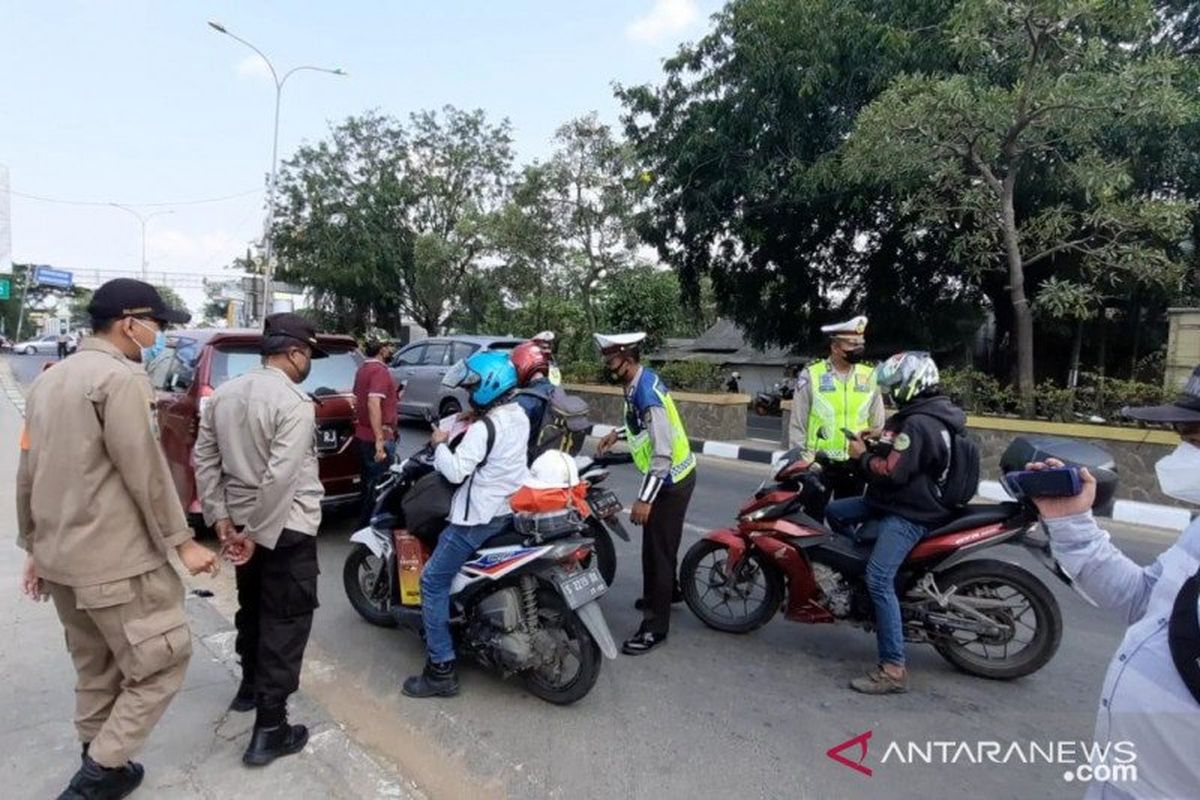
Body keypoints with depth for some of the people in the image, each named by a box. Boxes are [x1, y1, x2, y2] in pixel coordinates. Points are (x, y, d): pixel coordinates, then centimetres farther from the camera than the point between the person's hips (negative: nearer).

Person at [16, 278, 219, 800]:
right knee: (161, 663, 3)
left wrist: (34, 547, 23)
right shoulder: (121, 377, -16)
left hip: (60, 557, 10)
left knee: (96, 671, 20)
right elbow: (145, 472, -19)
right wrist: (182, 542, -12)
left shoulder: (48, 380, 13)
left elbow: (28, 474, 16)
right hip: (116, 560, -9)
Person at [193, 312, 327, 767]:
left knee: (251, 608, 25)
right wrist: (257, 534, -17)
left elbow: (204, 460, 5)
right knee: (286, 622, 1)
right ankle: (269, 730, 6)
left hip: (240, 522, 8)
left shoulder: (223, 394, 5)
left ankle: (250, 687, 44)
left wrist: (220, 519, 5)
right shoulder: (294, 402, -20)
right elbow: (281, 477, -26)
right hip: (286, 529, -8)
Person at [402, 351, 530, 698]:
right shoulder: (519, 415, 6)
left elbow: (456, 471, -25)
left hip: (480, 516, -10)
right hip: (509, 508, 10)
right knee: (445, 538, 34)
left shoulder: (483, 428, -22)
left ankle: (441, 669, 0)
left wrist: (440, 444, -8)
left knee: (433, 581, -1)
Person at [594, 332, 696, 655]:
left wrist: (645, 498, -31)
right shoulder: (641, 382, 3)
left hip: (670, 479, -10)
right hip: (671, 475, 10)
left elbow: (663, 450, -31)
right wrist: (618, 434, 10)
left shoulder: (646, 393, -27)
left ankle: (655, 627, 8)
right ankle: (668, 591, 47)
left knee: (657, 549, -3)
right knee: (659, 543, 26)